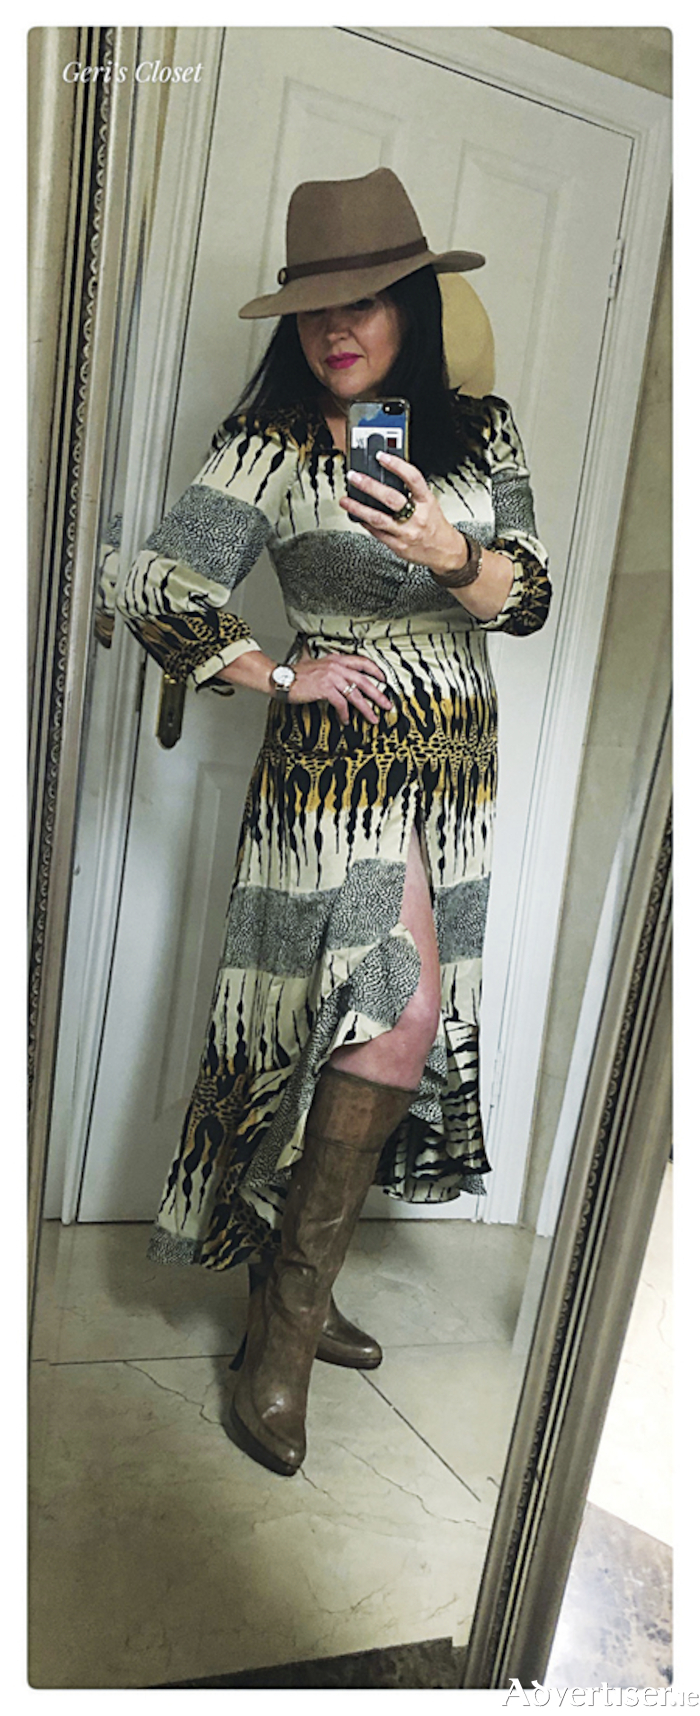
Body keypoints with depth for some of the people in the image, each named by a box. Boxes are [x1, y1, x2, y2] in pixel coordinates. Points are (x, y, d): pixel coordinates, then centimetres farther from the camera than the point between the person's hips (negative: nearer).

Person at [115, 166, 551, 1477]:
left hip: (458, 767, 5)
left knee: (360, 1029, 8)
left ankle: (285, 1291, 26)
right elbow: (155, 593, -6)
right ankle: (291, 1322, 7)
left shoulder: (482, 431, 10)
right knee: (393, 1012, -13)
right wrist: (281, 678, -7)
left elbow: (531, 596, 1)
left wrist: (453, 556, -19)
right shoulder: (272, 442, -3)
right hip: (339, 762, -5)